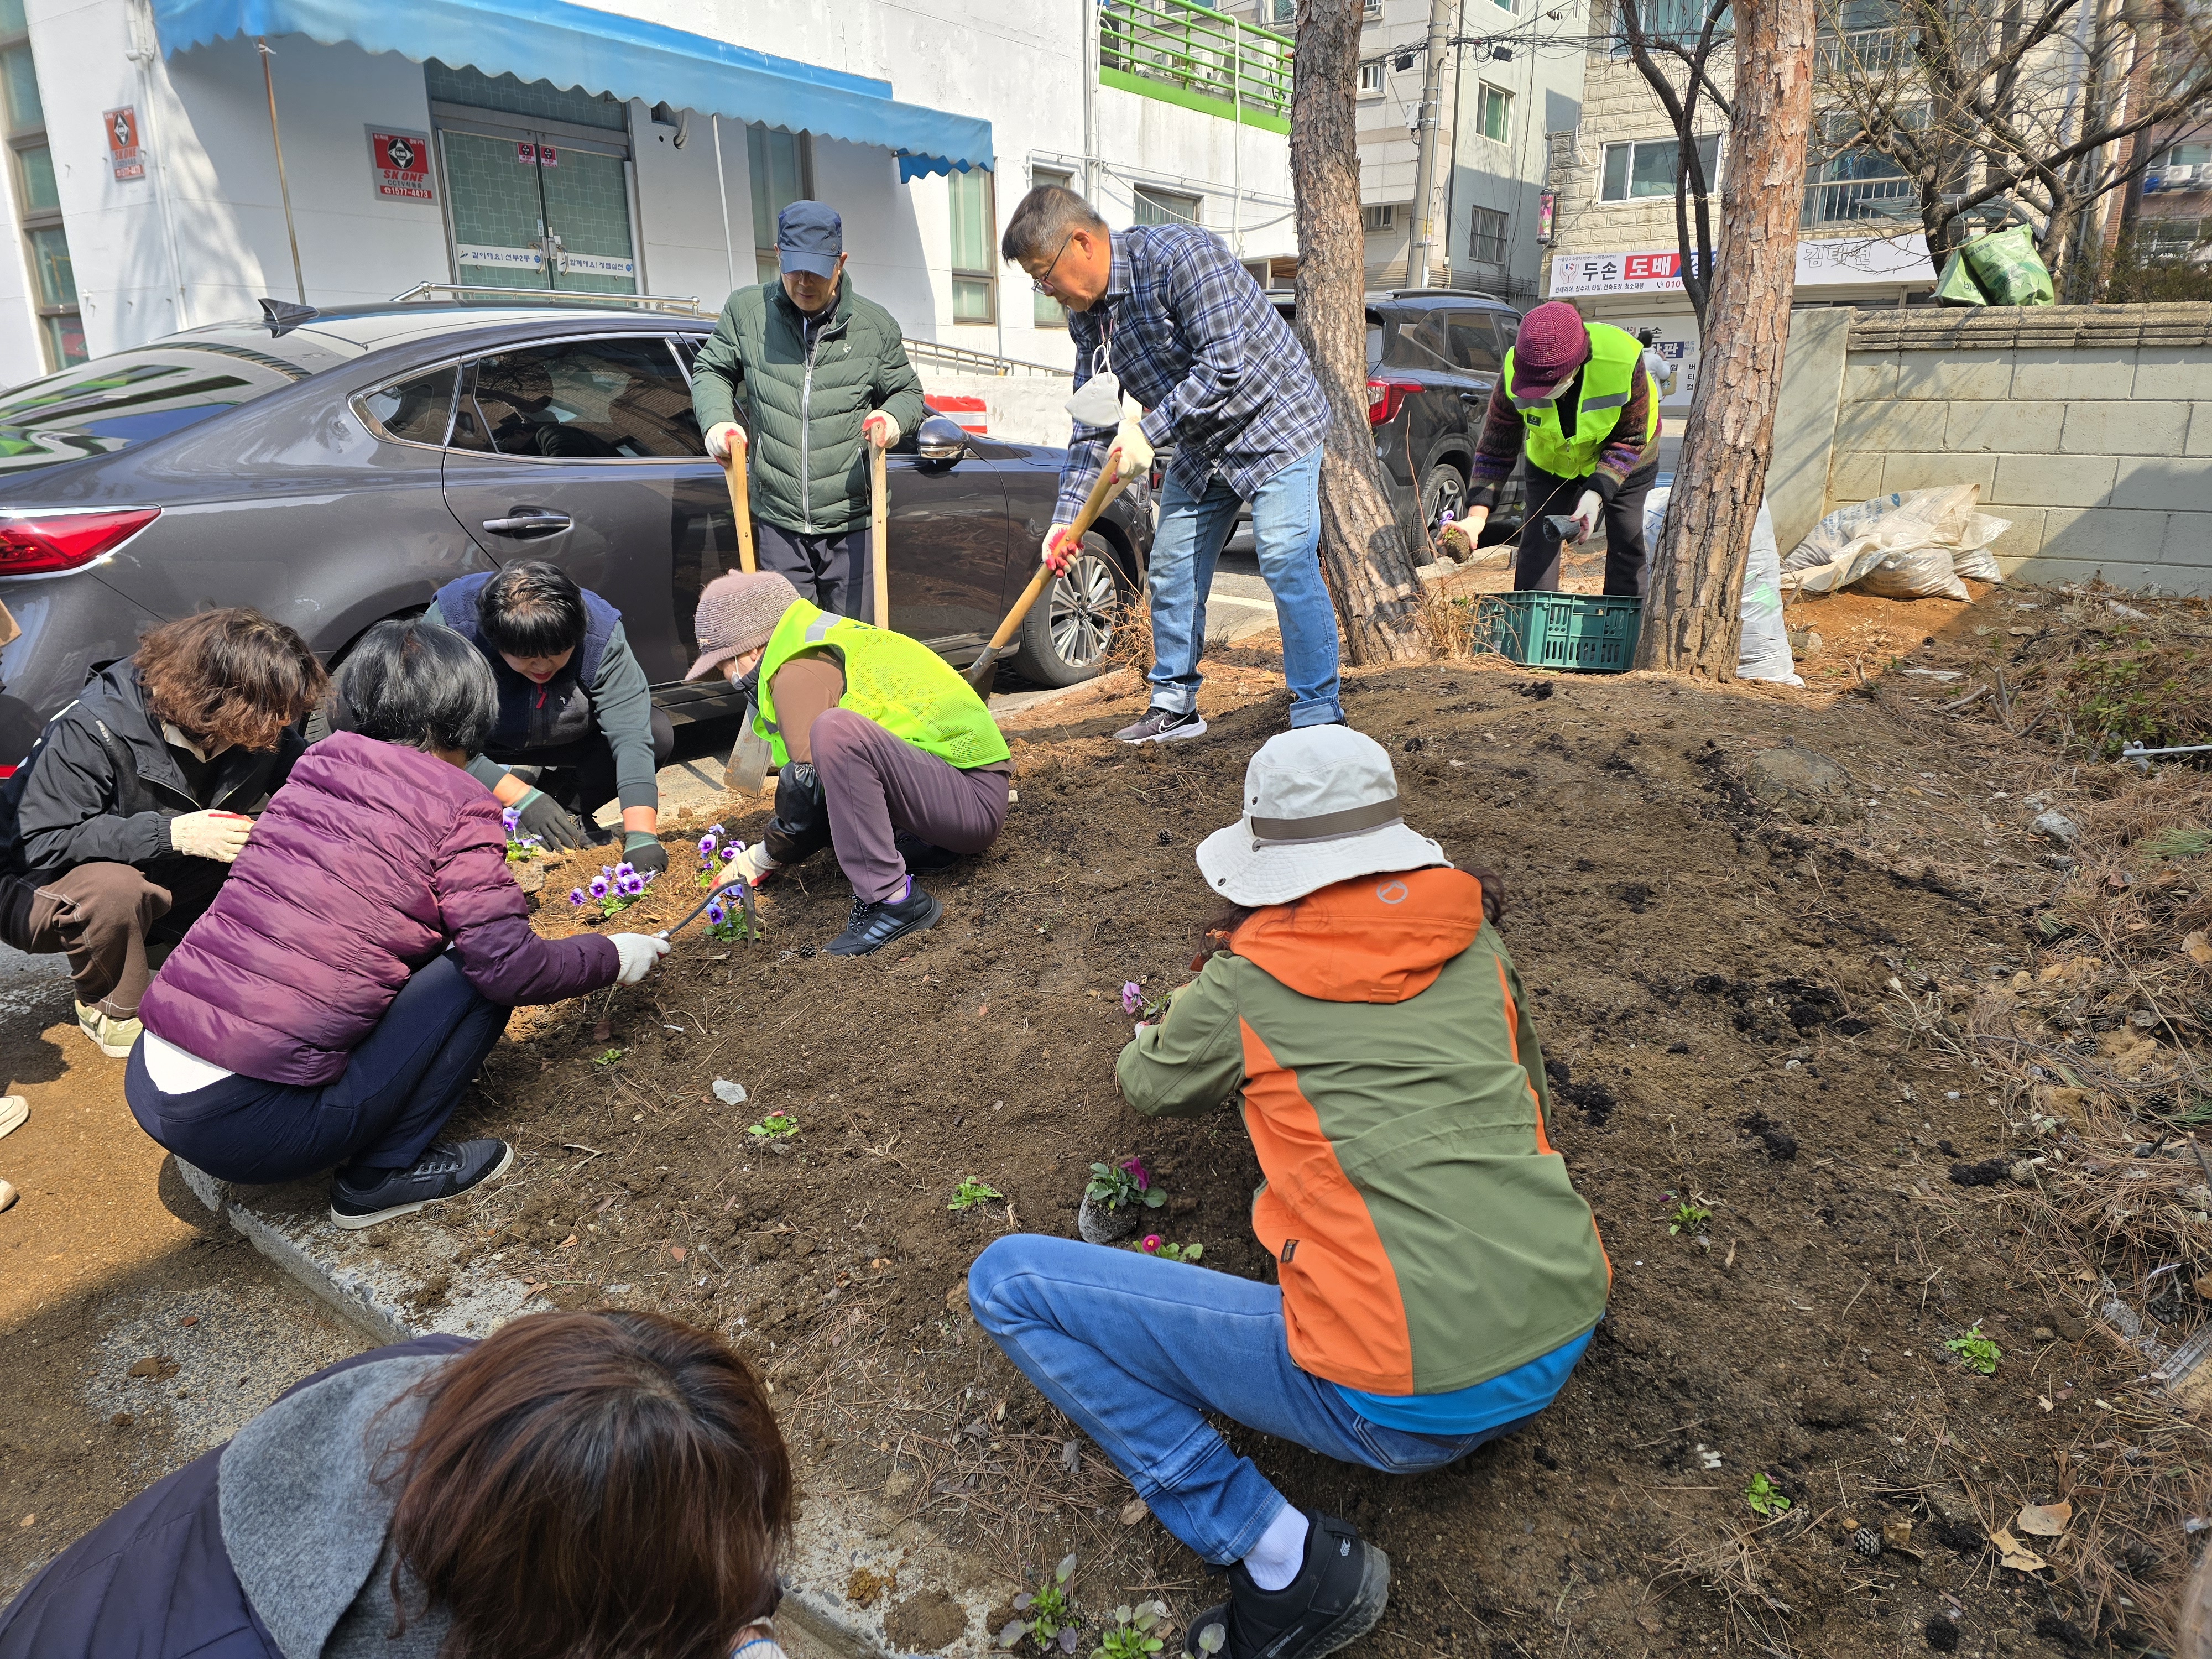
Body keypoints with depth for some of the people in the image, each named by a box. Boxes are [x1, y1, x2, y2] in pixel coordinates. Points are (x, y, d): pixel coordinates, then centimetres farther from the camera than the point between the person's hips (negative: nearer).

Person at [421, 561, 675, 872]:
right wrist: (521, 797, -41)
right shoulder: (449, 623, -33)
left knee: (658, 732, -24)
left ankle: (572, 807, -5)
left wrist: (641, 836, -46)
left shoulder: (602, 633, -29)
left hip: (566, 740, 1)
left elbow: (630, 735, -36)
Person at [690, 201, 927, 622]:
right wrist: (717, 421, -5)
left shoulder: (875, 325, 4)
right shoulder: (745, 310, 4)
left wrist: (893, 417, -10)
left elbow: (909, 393, 14)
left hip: (853, 523, 0)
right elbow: (711, 372, 16)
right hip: (778, 521, 1)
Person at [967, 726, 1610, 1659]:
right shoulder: (1475, 936, 7)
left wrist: (1181, 1019, 39)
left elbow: (1146, 1088, 18)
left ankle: (1284, 1562, -4)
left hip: (1399, 1406, -6)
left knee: (1008, 1280, -2)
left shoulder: (1249, 985, -4)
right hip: (1565, 1339, 7)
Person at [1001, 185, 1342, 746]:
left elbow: (1227, 364, -30)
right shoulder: (1085, 315, 0)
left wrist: (1148, 430, -29)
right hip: (1200, 446, 8)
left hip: (1273, 422, -8)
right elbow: (1092, 424, 4)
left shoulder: (1181, 255, -24)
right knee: (1170, 570, 7)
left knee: (1287, 562, -18)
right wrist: (1066, 517, -3)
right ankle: (1175, 705, 21)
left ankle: (1318, 717, -12)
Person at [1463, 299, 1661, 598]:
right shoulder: (1514, 373, -32)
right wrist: (1477, 515, -33)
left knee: (1627, 541, -4)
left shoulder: (1624, 360, -38)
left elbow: (1630, 439, -25)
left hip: (1627, 461, -1)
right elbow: (1496, 446, -22)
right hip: (1551, 461, 1)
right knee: (1537, 540, -9)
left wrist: (1597, 492, -39)